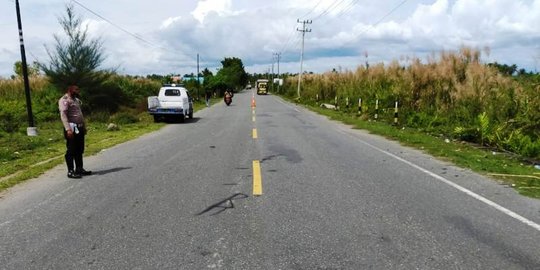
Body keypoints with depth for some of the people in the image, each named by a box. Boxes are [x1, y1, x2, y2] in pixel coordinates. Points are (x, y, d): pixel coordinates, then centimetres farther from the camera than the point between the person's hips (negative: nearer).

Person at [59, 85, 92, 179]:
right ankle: (70, 171, 0)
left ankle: (79, 169, 20)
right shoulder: (64, 100, -9)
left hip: (79, 128, 9)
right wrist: (68, 129, -25)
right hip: (72, 128, -9)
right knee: (71, 150, -5)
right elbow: (63, 115, -18)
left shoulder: (76, 100, 19)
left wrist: (84, 126, 19)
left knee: (79, 150, 12)